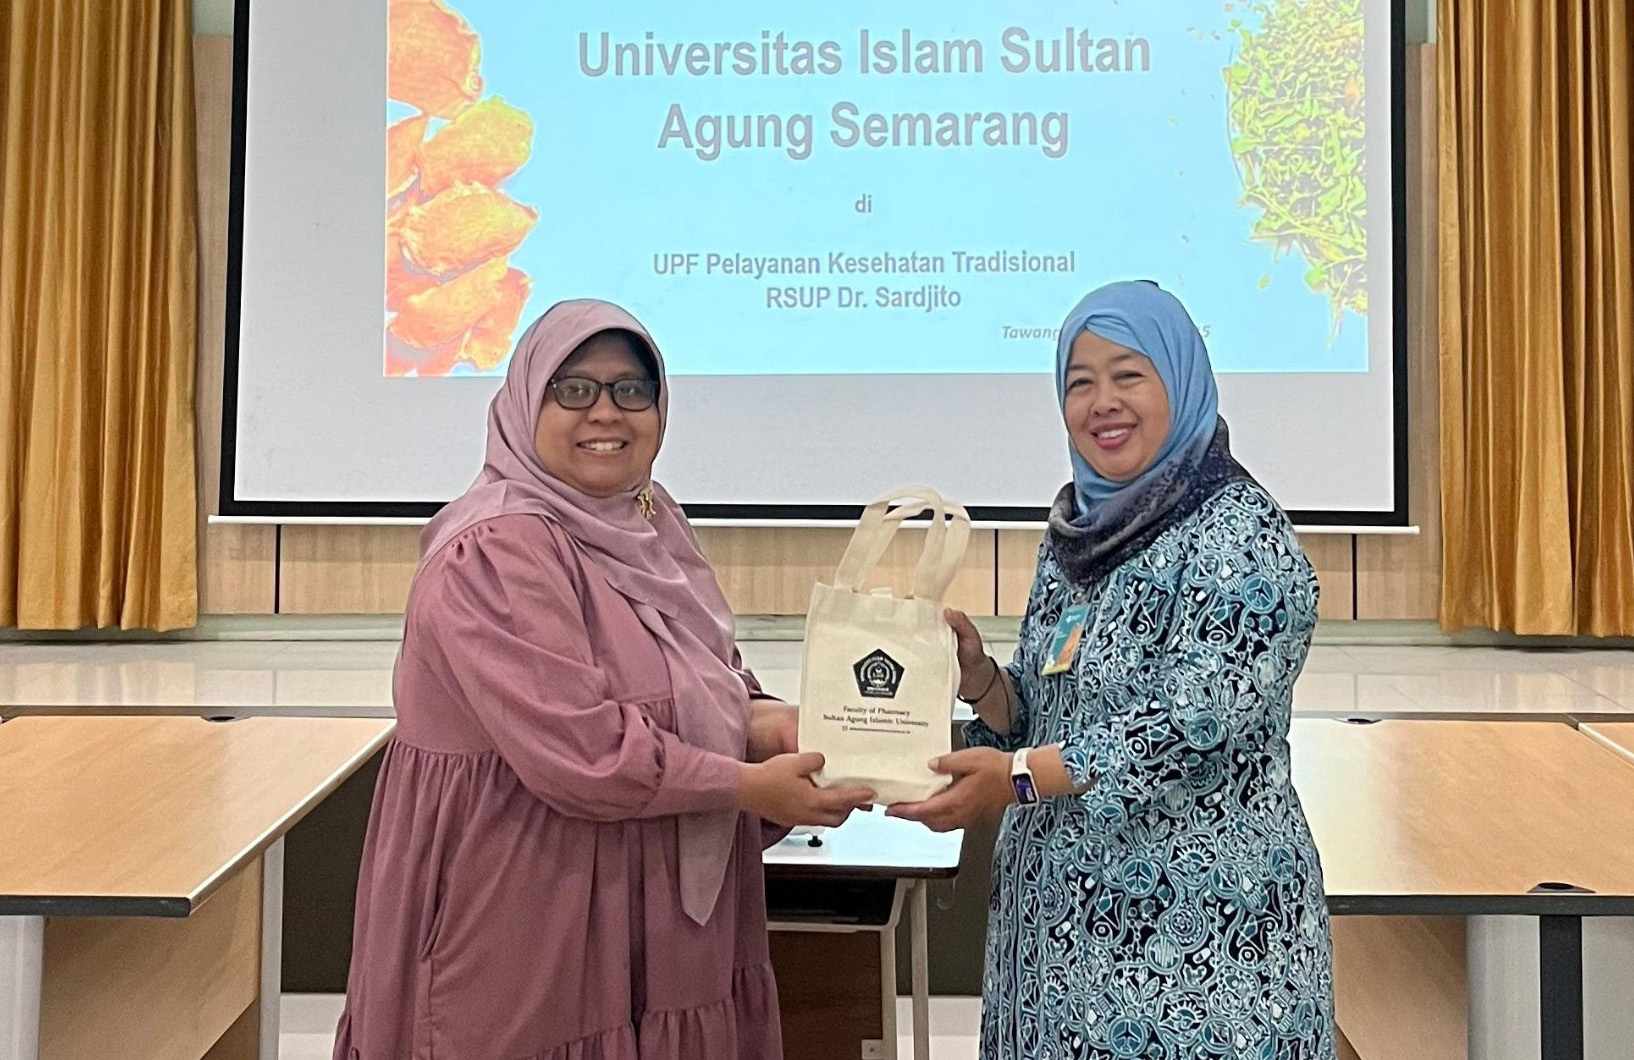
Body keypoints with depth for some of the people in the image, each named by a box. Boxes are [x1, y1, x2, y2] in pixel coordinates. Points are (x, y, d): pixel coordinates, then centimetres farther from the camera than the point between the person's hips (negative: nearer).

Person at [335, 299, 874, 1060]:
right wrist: (750, 786, -19)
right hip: (531, 914, -8)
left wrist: (759, 719, -6)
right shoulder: (496, 552, -20)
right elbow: (577, 747, -26)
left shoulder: (644, 525, 9)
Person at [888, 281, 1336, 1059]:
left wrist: (1017, 777, -24)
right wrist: (976, 674, -8)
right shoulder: (1077, 527, 8)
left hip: (1195, 927, -6)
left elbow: (1195, 722, -21)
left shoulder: (1242, 535, -13)